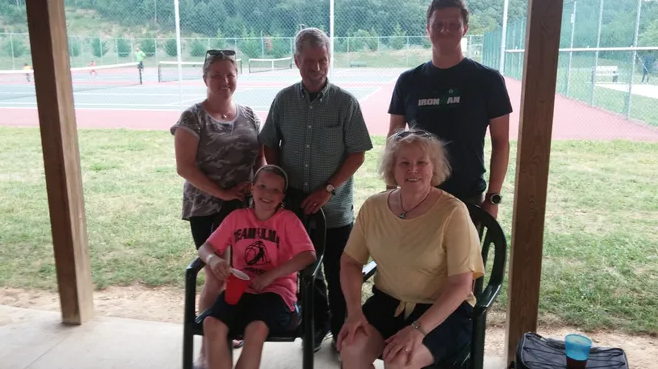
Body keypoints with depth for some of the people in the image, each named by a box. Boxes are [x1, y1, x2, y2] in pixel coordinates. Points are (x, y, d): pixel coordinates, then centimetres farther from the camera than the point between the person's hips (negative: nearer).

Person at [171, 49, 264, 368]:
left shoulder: (248, 115, 8)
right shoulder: (192, 118, -8)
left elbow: (261, 157, 11)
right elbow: (185, 166, -13)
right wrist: (221, 193, -17)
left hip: (244, 207, 5)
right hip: (207, 208, -5)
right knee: (216, 274, -1)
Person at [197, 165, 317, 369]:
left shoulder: (288, 219, -1)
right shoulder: (236, 217, 8)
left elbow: (308, 255, -13)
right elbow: (206, 247, 7)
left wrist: (270, 276, -21)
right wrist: (213, 259, -19)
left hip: (275, 290, -3)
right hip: (239, 288, 3)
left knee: (256, 329, -34)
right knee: (212, 325, -26)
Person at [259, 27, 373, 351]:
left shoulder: (346, 102, -9)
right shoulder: (283, 100, -1)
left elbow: (357, 155, -9)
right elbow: (270, 146, 8)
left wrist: (327, 190, -16)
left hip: (335, 208, -3)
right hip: (294, 205, 3)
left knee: (338, 274, 8)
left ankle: (341, 330, 28)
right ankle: (318, 323, 38)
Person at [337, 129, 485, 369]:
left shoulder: (452, 212, -17)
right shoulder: (373, 207, -3)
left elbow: (461, 284, -18)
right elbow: (350, 261, 5)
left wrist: (418, 329, -27)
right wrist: (354, 310, -11)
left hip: (445, 310, -4)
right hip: (387, 301, 4)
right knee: (351, 348, -22)